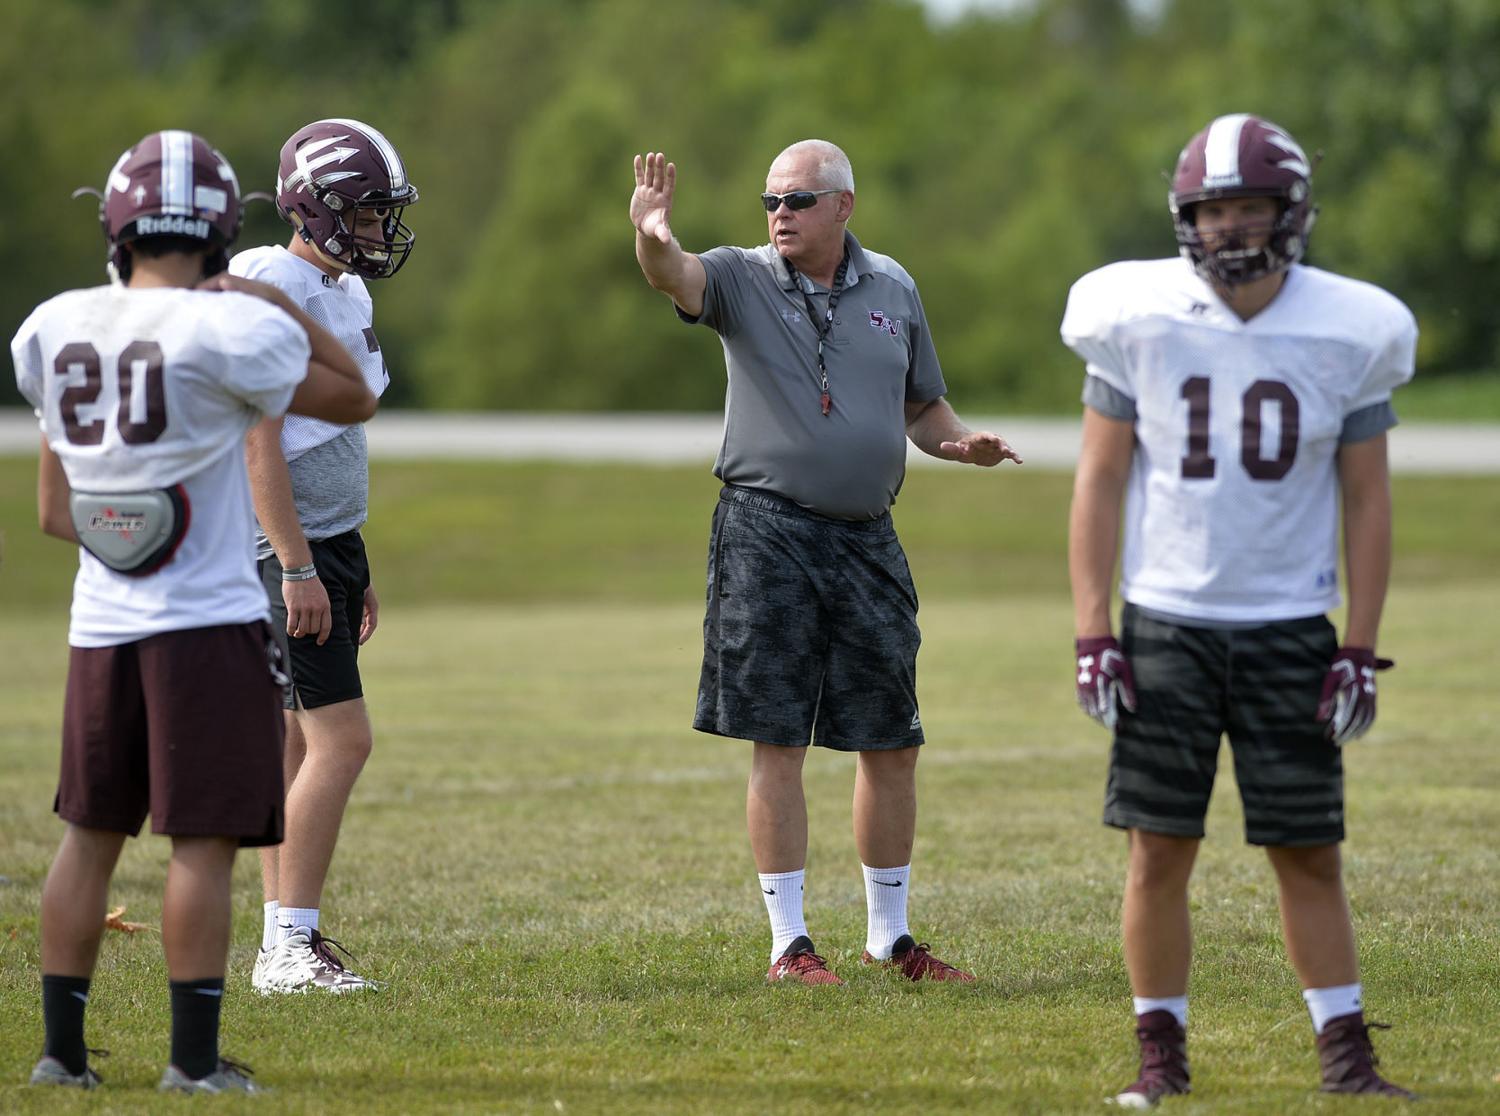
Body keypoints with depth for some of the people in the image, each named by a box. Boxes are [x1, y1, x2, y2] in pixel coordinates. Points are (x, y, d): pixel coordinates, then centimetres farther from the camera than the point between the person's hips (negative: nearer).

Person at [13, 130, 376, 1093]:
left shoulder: (55, 330, 3)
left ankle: (62, 1049, 17)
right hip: (209, 624, -5)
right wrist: (274, 302, 2)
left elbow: (55, 507, 12)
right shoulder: (228, 331, -15)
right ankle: (195, 1058, 0)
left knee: (91, 832, 14)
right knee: (203, 841, -1)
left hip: (100, 622, 5)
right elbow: (354, 399, 0)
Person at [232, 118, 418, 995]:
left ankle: (288, 945, 13)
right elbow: (261, 446, -20)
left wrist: (354, 572, 22)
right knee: (341, 740, -14)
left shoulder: (343, 295, 15)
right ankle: (289, 946, -12)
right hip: (286, 549, -10)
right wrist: (298, 569, -22)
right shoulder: (274, 297, -16)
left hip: (330, 542, 10)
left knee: (301, 744, 10)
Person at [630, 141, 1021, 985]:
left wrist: (962, 441, -2)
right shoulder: (742, 280, 0)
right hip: (768, 530, -4)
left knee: (892, 745, 9)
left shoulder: (892, 289, 9)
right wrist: (654, 238, -45)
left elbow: (921, 407, 19)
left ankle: (891, 936, 22)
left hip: (867, 538, 4)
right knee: (779, 745, -2)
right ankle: (790, 941, 5)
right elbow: (677, 277, -23)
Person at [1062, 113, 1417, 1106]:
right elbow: (1100, 481, 2)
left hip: (1290, 631, 0)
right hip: (1166, 623, 0)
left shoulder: (1346, 334, -2)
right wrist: (1094, 635, -4)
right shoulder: (1141, 322, -3)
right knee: (1160, 850, 0)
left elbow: (1368, 500, 3)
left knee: (1309, 852, 2)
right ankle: (1162, 1054, 10)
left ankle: (1346, 1055, 11)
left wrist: (1360, 651, -1)